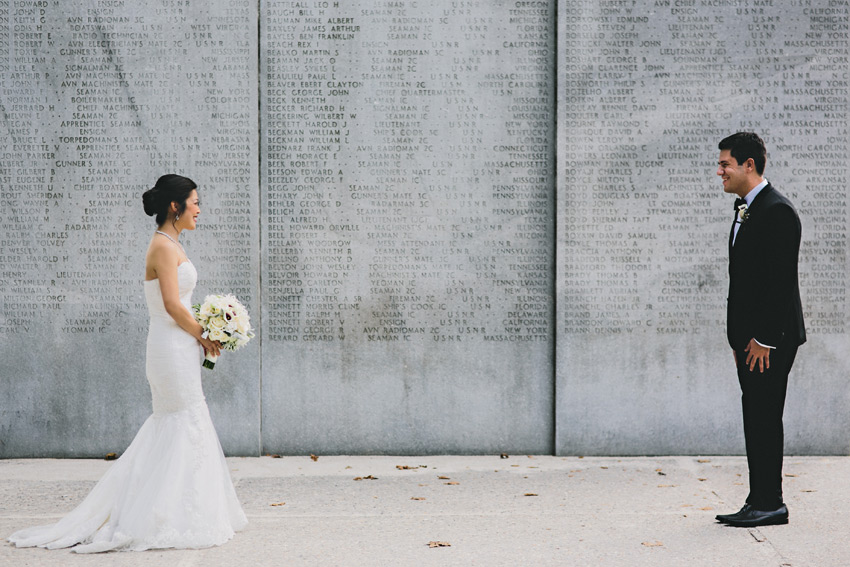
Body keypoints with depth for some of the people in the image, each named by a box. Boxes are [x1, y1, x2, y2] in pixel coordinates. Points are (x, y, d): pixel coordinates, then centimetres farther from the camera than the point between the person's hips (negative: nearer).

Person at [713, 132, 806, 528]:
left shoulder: (777, 211, -14)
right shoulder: (745, 210, 17)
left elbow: (781, 281, -19)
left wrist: (763, 339, -19)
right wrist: (739, 338, 16)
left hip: (770, 339, -10)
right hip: (749, 336, 10)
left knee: (765, 418, -6)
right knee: (755, 420, 11)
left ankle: (771, 505, 1)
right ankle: (759, 502, 16)